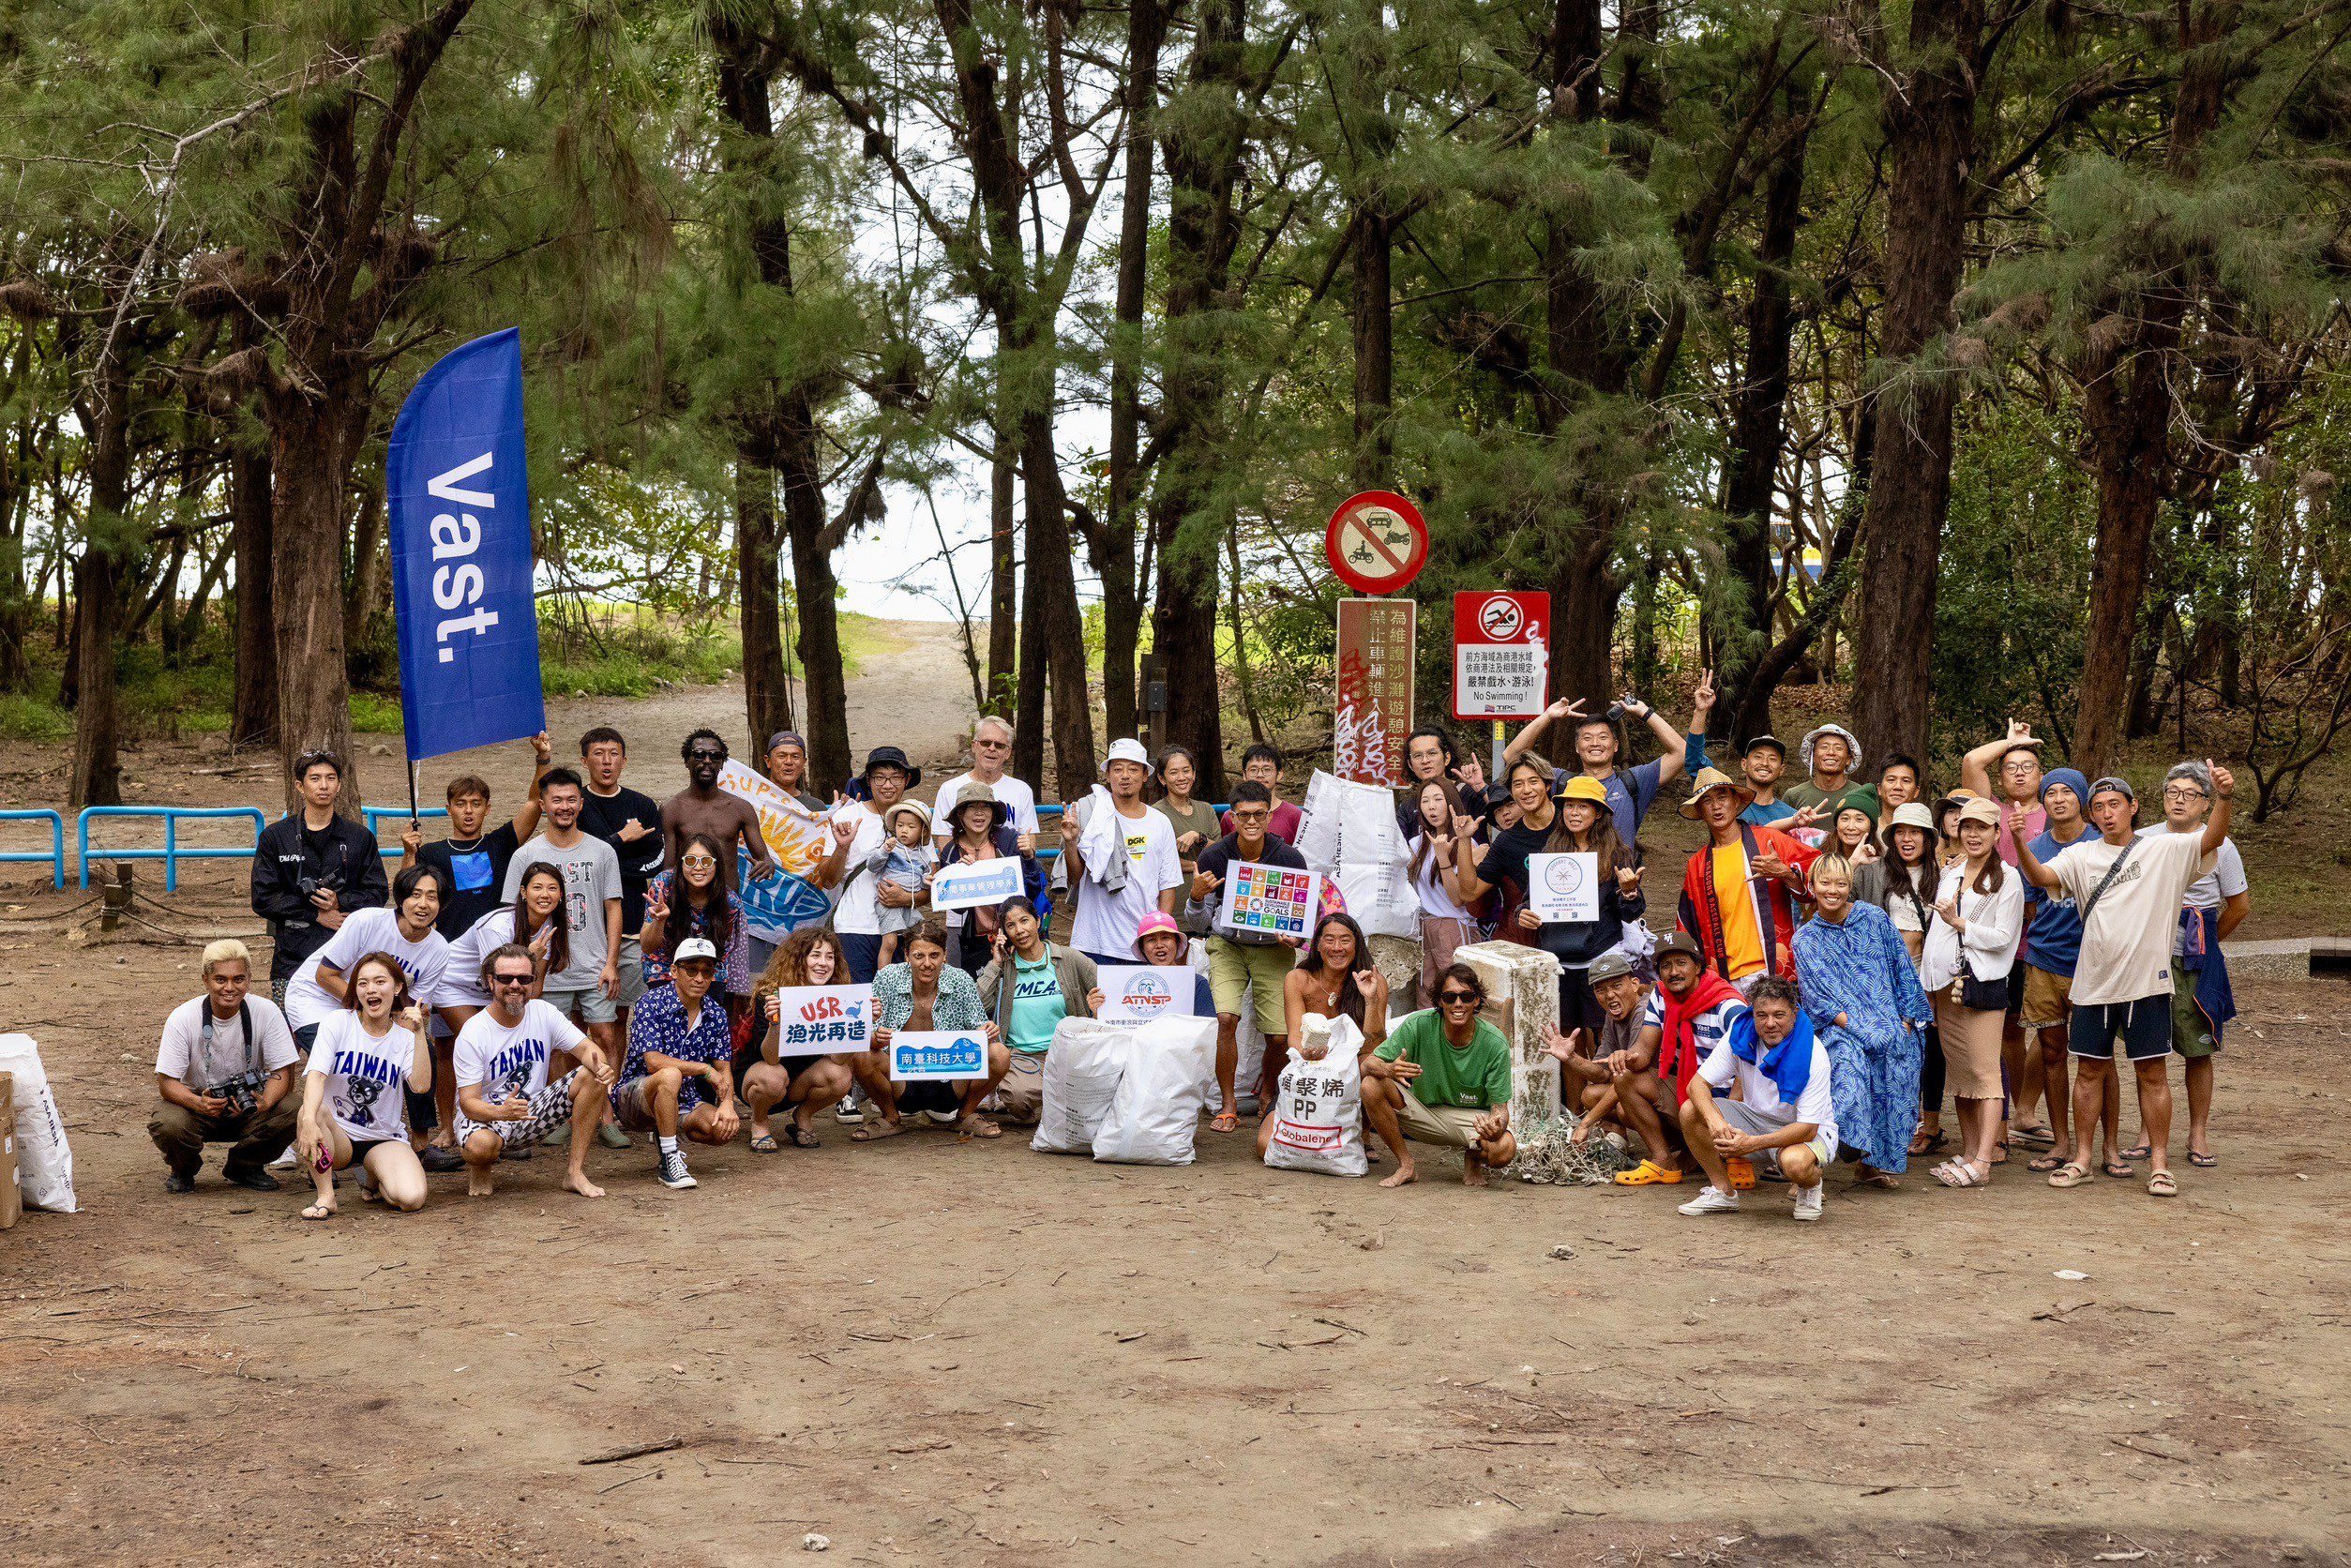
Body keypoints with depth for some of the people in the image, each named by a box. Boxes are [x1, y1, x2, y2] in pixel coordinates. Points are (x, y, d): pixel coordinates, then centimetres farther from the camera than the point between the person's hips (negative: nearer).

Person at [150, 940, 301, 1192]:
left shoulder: (266, 1012, -15)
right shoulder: (182, 1018, -16)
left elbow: (283, 1072, -13)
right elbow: (166, 1082, -15)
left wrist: (264, 1103, -35)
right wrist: (199, 1103, -37)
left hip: (249, 1106, 1)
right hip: (197, 1100, -1)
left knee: (289, 1111, -28)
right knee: (167, 1124, -33)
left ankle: (243, 1168, 4)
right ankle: (183, 1168, 7)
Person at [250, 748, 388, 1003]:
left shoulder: (360, 838, 12)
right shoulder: (275, 836, 7)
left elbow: (378, 893, 10)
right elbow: (263, 898, 1)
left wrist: (340, 902, -9)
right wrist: (316, 914, -7)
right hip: (292, 958, -1)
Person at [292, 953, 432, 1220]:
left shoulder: (404, 1035, 1)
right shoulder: (339, 1023, -4)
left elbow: (421, 1086, -15)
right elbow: (316, 1075, -19)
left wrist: (418, 1034, -21)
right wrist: (309, 1121, -37)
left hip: (384, 1139, 1)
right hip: (337, 1136, -1)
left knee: (411, 1199, -26)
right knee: (309, 1112, -36)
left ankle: (372, 1180, 10)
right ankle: (325, 1196, -20)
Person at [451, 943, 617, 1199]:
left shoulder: (543, 1013, -4)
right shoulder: (472, 1034, -17)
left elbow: (586, 1048, -6)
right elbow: (468, 1102, -21)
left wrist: (601, 1068, -32)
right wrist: (503, 1112, -43)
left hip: (533, 1111, 5)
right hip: (485, 1116, -5)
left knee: (592, 1076, -15)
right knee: (481, 1145, -41)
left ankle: (576, 1173, -13)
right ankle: (482, 1168, 1)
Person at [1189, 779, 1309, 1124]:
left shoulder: (1290, 859, -9)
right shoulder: (1214, 857, -8)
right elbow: (1199, 921, 1)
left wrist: (1296, 937, -19)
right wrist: (1197, 897, -20)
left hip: (1274, 950, 0)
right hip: (1227, 945, 0)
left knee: (1281, 1036, -8)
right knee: (1226, 1018, -23)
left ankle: (1267, 1090, 27)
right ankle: (1228, 1106, -6)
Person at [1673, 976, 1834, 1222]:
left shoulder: (1813, 1056, -26)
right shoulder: (1741, 1035, -13)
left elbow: (1808, 1128, -28)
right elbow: (1698, 1083, -12)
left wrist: (1752, 1144, -40)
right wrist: (1715, 1120, -35)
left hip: (1810, 1131, -5)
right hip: (1757, 1117, 5)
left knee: (1795, 1162, -40)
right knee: (1690, 1111, -17)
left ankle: (1810, 1188, -1)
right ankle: (1723, 1192, 0)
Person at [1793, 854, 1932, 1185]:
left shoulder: (1874, 918, 7)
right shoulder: (1805, 940, 5)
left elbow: (1902, 970, 8)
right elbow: (1817, 994, -2)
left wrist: (1906, 1021, 1)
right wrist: (1857, 1028, -14)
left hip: (1893, 1027, 2)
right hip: (1841, 1029, -2)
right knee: (1850, 1060, -29)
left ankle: (1871, 1166, 13)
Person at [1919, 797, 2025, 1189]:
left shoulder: (2007, 878, -3)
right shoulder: (1948, 874, 16)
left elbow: (2003, 936, -8)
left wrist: (1958, 922, -13)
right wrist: (1926, 982, 17)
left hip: (1982, 982, -7)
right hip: (1945, 983, 7)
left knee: (1984, 1073, -9)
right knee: (1958, 1072, 9)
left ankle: (1982, 1163, -13)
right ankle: (1968, 1152, 15)